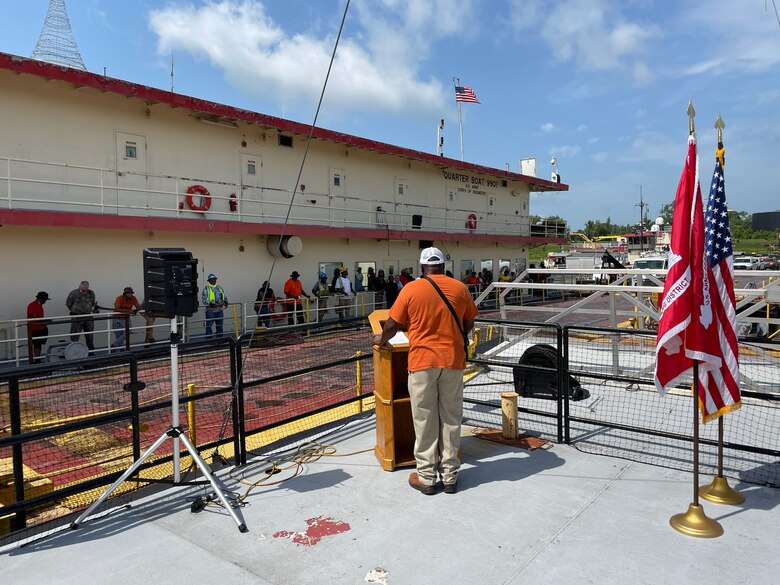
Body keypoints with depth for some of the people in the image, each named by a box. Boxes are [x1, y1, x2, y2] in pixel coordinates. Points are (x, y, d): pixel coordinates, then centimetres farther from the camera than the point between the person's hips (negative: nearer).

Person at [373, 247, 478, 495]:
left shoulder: (411, 289, -5)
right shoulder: (460, 288, 3)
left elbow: (393, 324, 0)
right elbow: (469, 323, 12)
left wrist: (381, 340, 19)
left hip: (422, 361, -2)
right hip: (453, 360, 2)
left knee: (425, 420, 7)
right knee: (451, 418, 11)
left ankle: (426, 477, 15)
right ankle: (450, 476, 19)